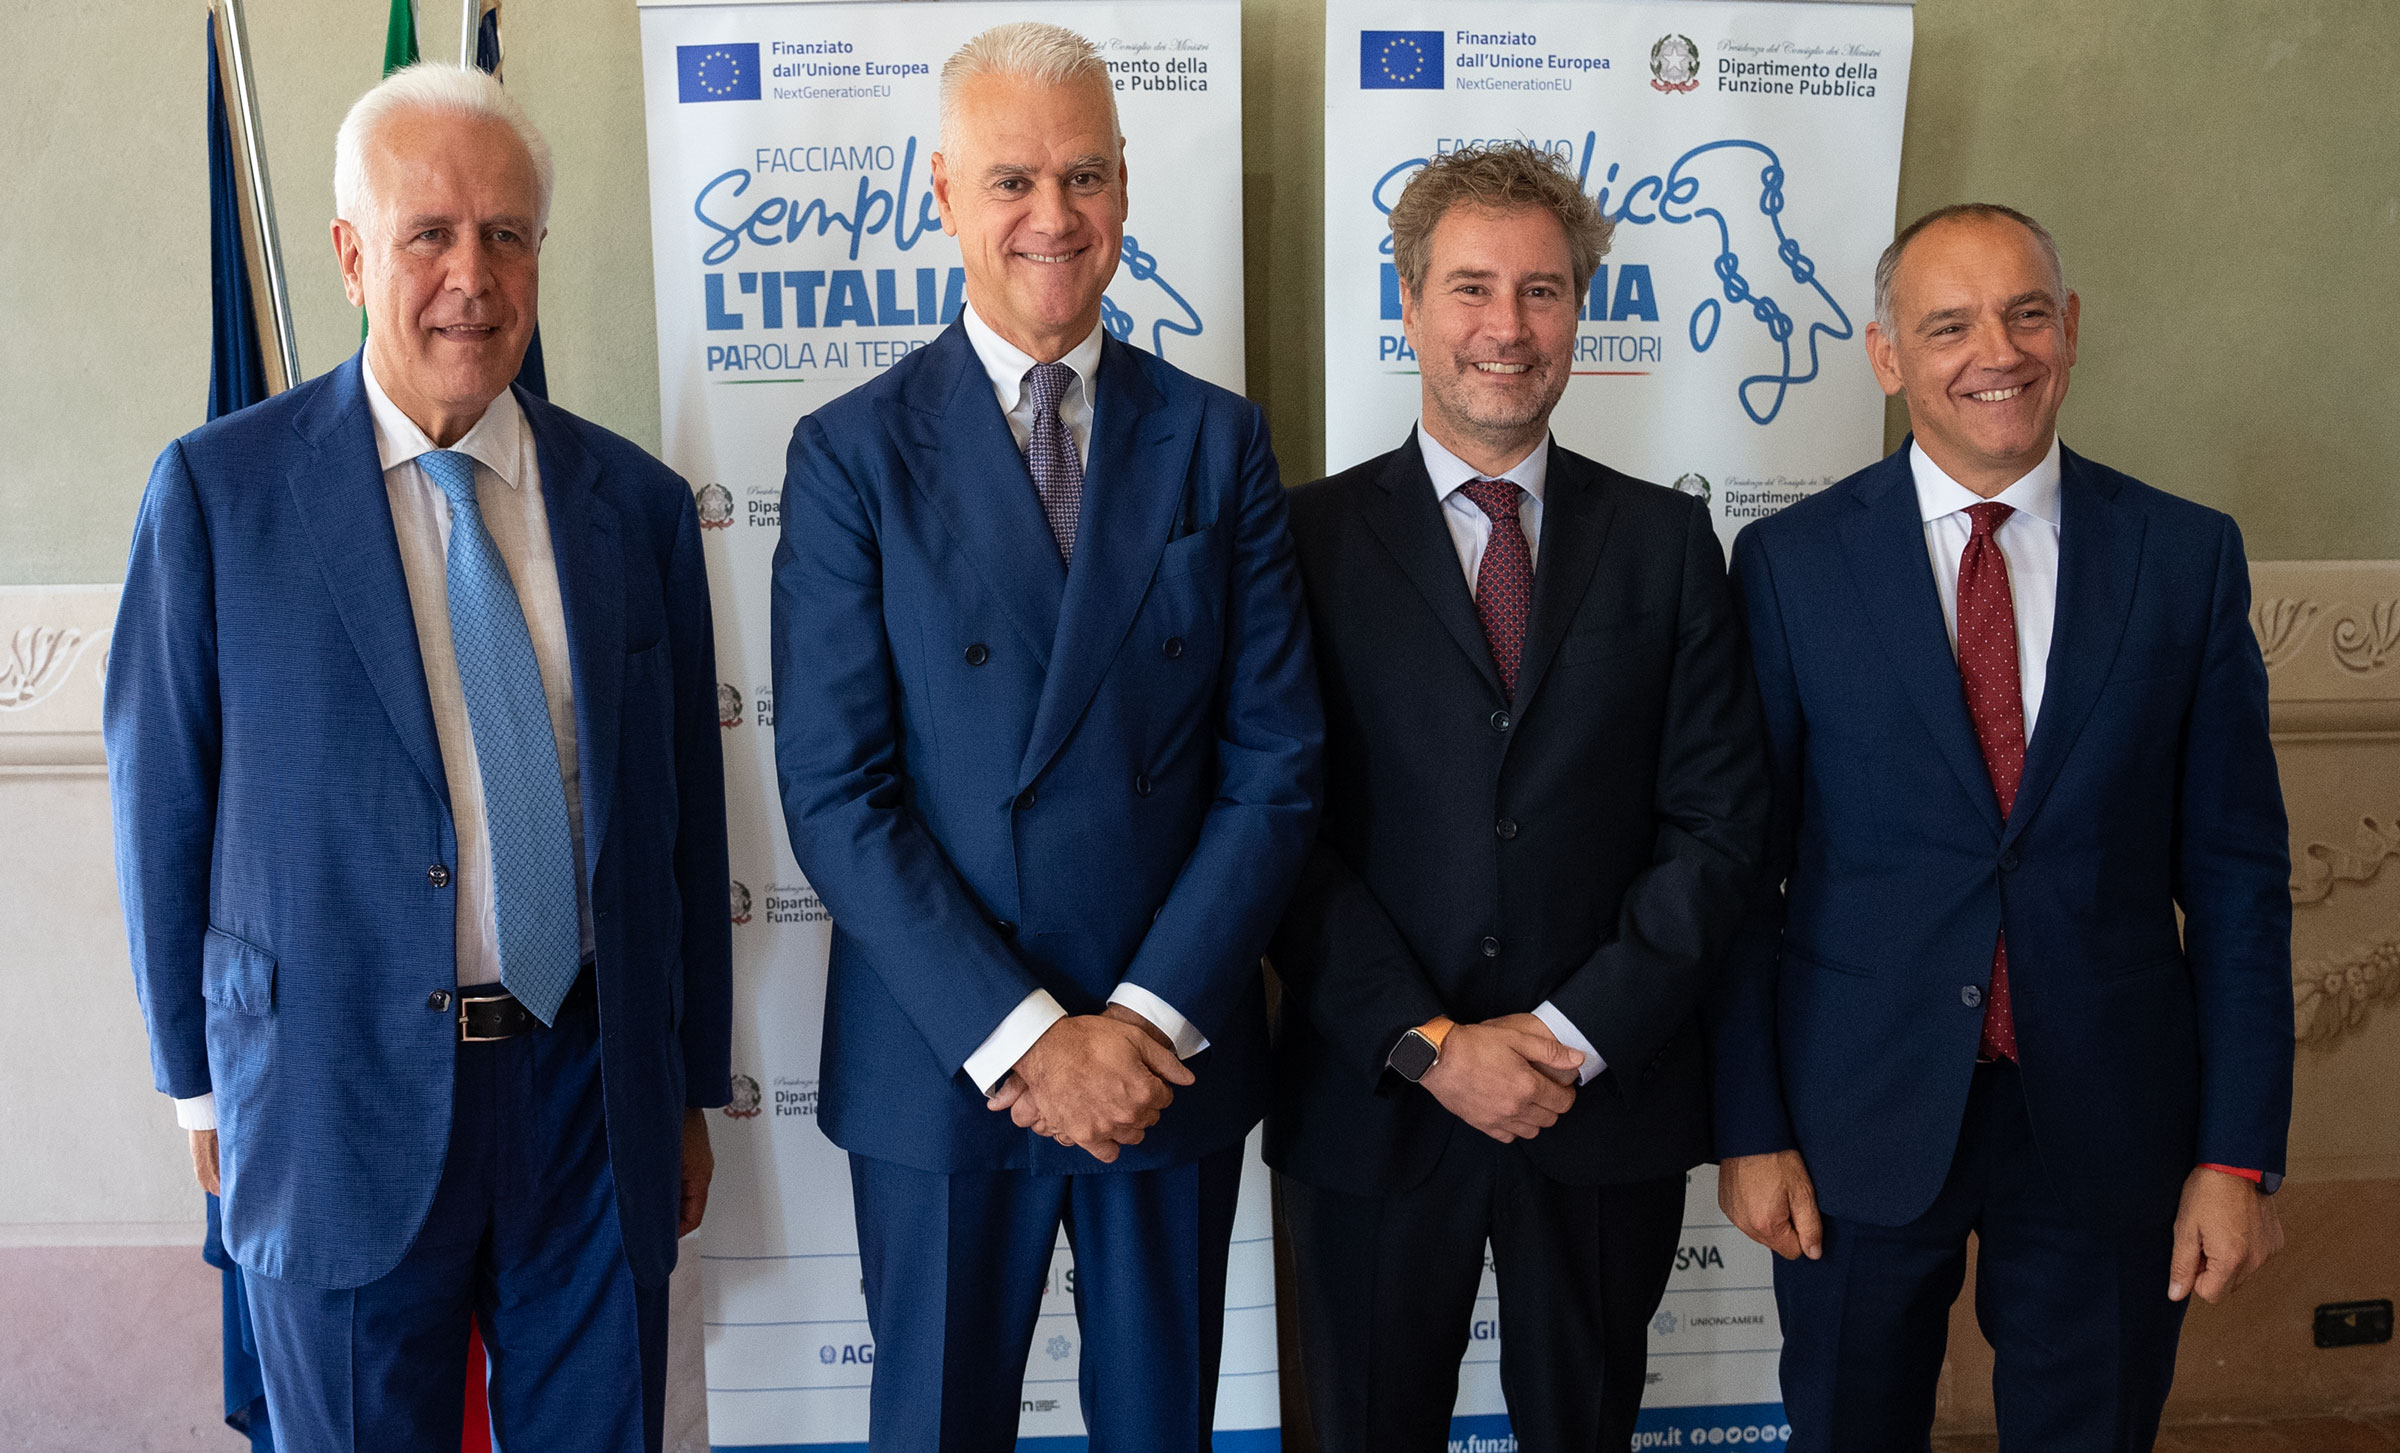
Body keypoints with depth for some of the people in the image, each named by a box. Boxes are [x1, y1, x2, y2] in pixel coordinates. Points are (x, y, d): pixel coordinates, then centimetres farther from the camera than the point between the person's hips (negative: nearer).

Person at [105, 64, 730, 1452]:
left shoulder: (640, 502, 2)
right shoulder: (217, 490, -4)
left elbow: (685, 814, 5)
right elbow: (162, 805, 1)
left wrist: (692, 1088, 9)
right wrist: (204, 1084, 5)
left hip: (596, 1096, 2)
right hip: (339, 1108, -2)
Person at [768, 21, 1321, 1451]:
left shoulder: (1219, 440, 2)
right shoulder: (852, 452, -4)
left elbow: (1276, 762, -3)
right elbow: (836, 792, -9)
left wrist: (1149, 1017, -12)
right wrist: (1022, 1037, -15)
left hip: (1174, 1054, 2)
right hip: (939, 1062, -1)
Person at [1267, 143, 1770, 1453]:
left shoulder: (1667, 541, 4)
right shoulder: (1311, 537, -2)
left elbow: (1718, 821, -1)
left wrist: (1574, 1035, -10)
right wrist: (1427, 1042, -14)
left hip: (1610, 1102, 2)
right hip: (1372, 1102, -1)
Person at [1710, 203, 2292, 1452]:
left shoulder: (2189, 556, -1)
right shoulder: (1788, 563, -5)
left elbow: (2236, 870, 1)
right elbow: (1739, 865, -4)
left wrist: (2240, 1154, -2)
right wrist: (1749, 1128, -5)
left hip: (2110, 1124, 1)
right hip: (1864, 1117, -1)